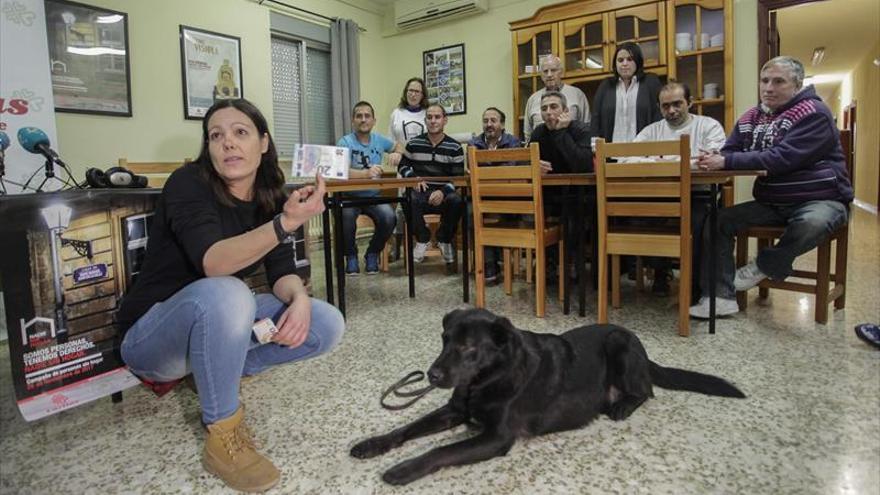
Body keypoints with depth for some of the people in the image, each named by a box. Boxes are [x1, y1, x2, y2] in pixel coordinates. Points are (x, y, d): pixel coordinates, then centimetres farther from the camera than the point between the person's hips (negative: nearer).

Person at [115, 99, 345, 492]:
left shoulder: (268, 197, -2)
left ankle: (213, 371, 3)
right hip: (151, 333, -6)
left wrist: (300, 298, -27)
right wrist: (287, 222, -50)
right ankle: (223, 438, -21)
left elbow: (281, 271, -5)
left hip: (218, 322, 6)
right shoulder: (189, 183, -21)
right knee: (224, 294, -39)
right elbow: (214, 263, -37)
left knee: (327, 325, -8)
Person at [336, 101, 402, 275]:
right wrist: (366, 173, -43)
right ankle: (351, 255, -3)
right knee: (347, 217, -34)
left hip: (373, 196, 3)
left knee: (389, 217, -25)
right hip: (350, 196, -3)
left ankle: (372, 254, 4)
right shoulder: (345, 142, -11)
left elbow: (398, 146, 25)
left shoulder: (379, 139, 5)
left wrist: (397, 153, 0)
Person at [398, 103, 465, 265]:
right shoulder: (413, 144, 10)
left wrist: (443, 192, -18)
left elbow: (458, 177, 1)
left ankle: (445, 240, -4)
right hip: (421, 192, 1)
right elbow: (402, 166, 18)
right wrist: (414, 178, -3)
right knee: (408, 200, -35)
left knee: (457, 201, -34)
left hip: (444, 192, 0)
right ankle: (422, 239, -8)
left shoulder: (455, 147, 5)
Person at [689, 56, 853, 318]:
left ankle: (764, 267, -9)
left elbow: (782, 159, -26)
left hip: (820, 200, -6)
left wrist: (726, 162, -32)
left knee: (811, 224, -39)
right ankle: (721, 297, -16)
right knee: (718, 220, -12)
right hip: (771, 203, 6)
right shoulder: (751, 118, 9)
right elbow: (729, 152, 4)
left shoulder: (814, 113, -12)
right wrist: (713, 160, -22)